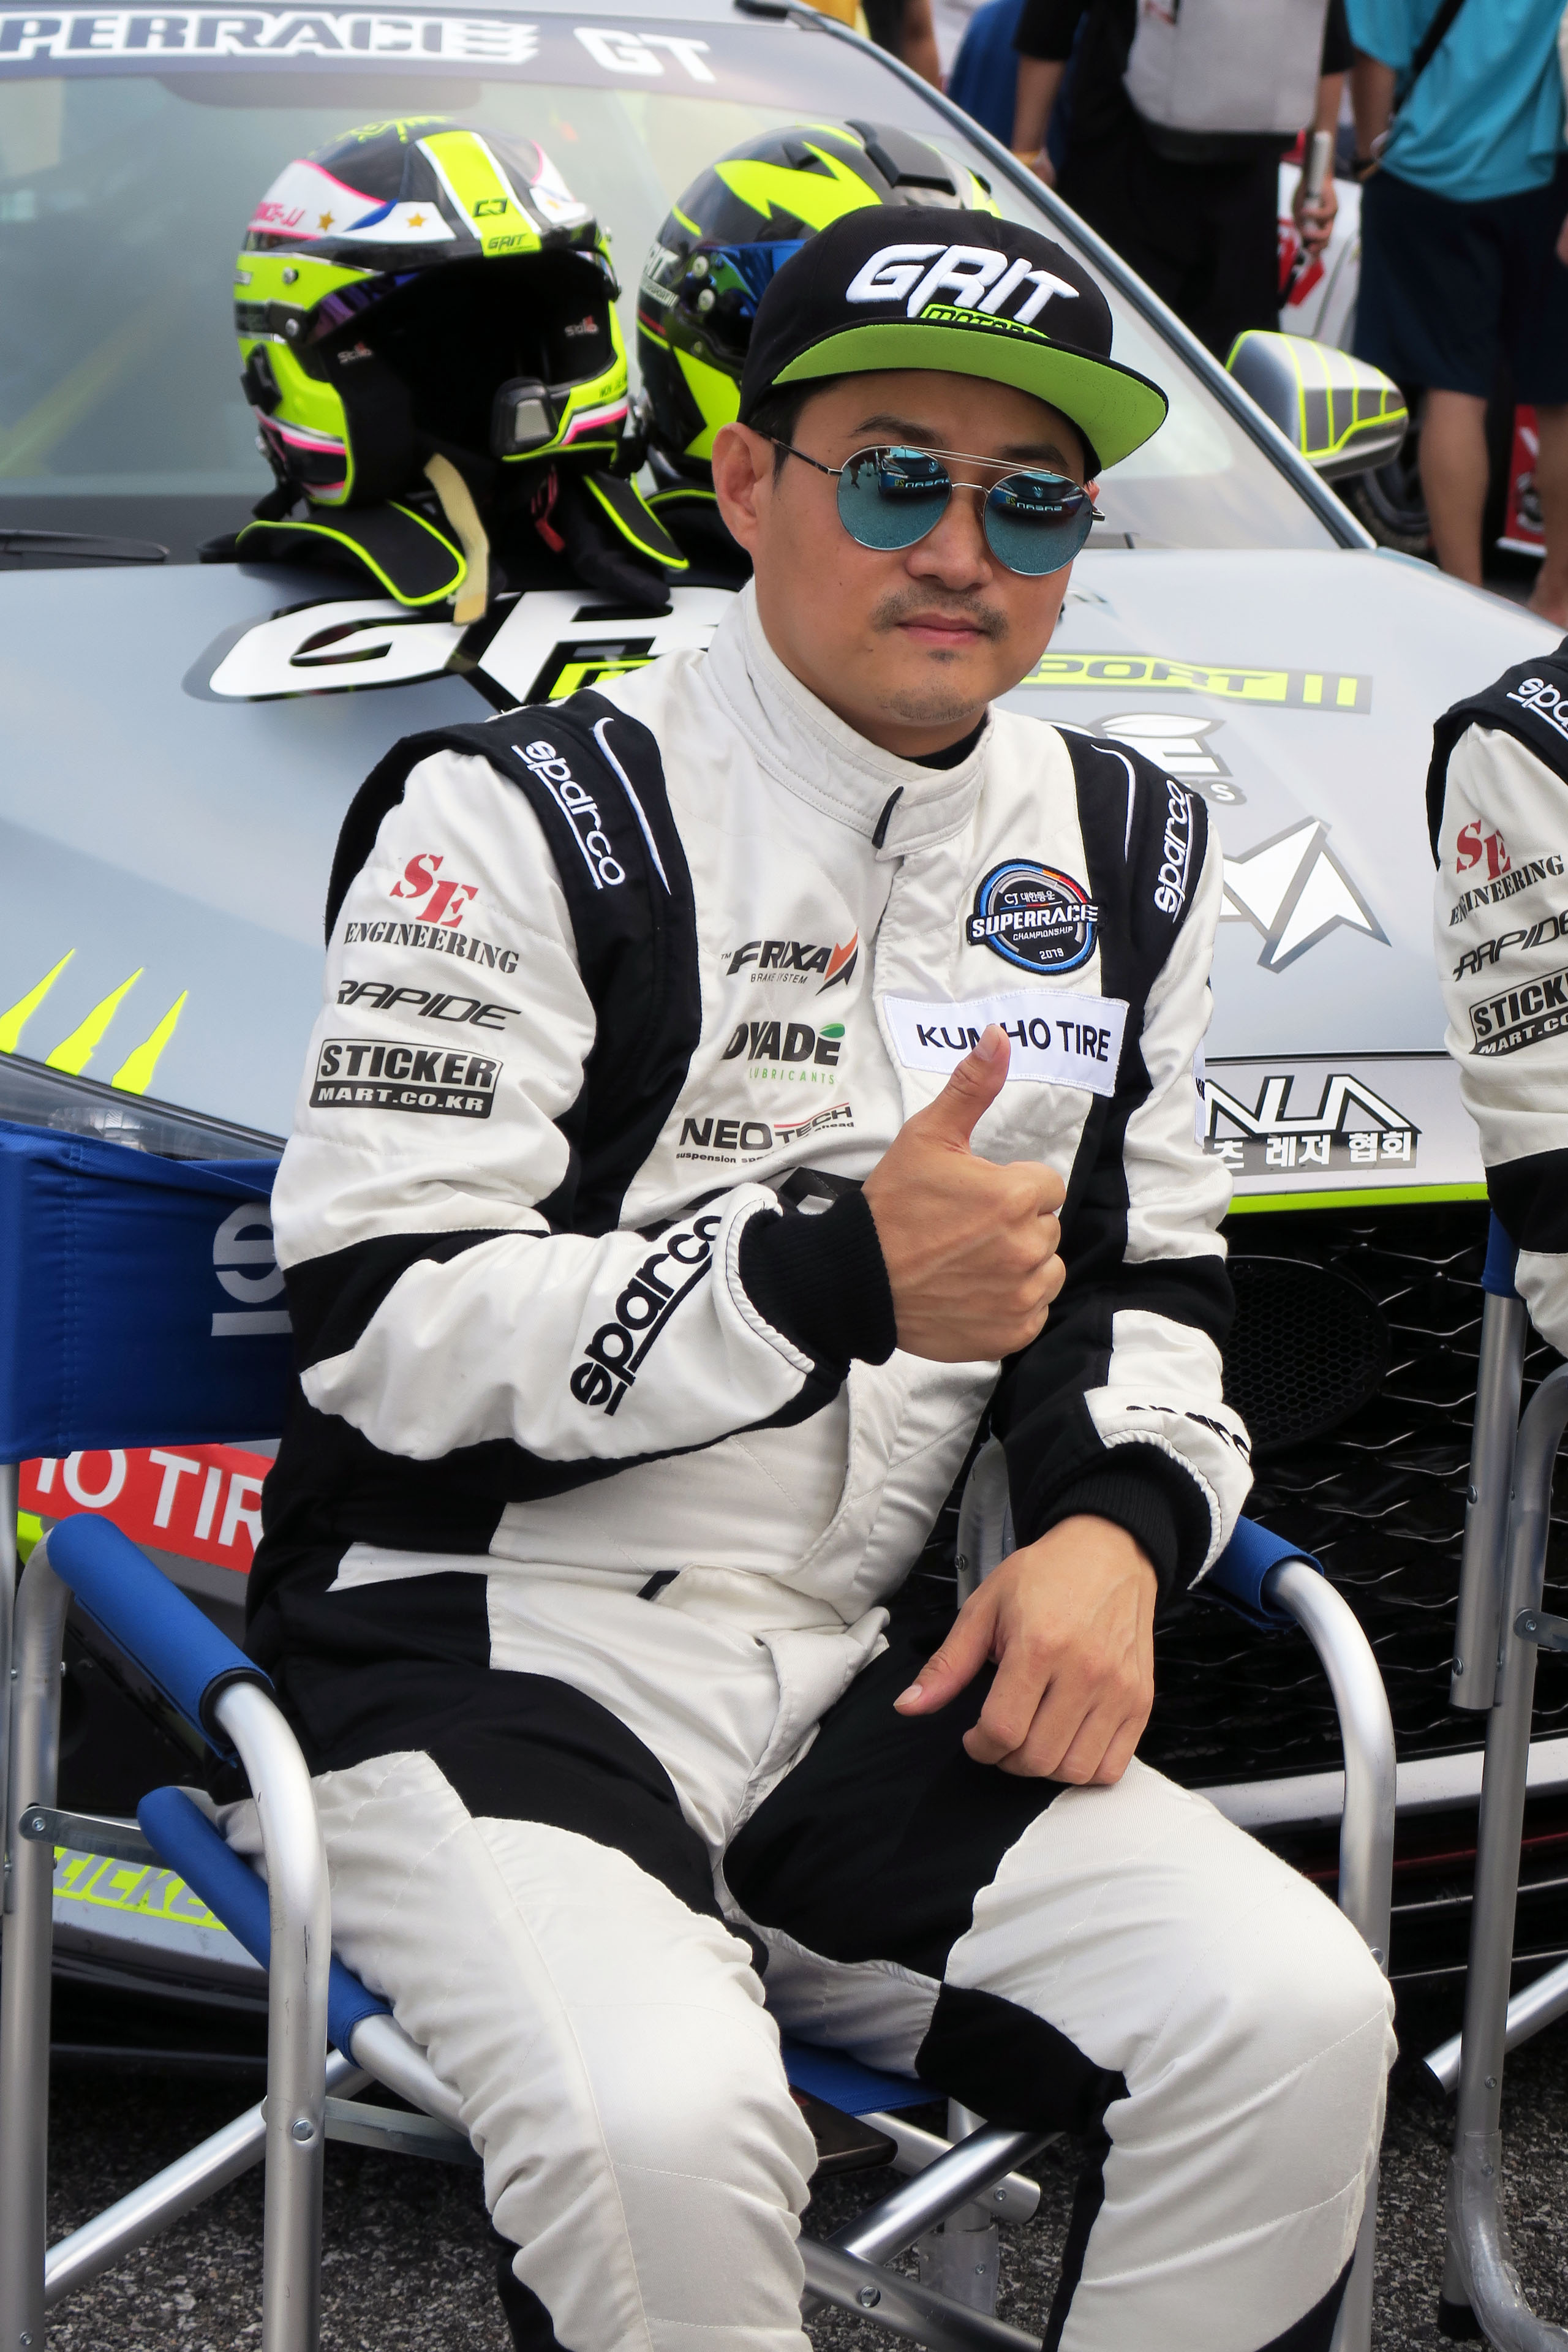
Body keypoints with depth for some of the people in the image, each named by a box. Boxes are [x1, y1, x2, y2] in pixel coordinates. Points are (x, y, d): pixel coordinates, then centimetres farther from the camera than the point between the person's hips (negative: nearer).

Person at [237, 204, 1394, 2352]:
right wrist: (840, 1276, -21)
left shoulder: (1122, 854, 13)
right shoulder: (527, 819, -7)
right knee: (661, 2128, -34)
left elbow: (1151, 1274, 21)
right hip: (479, 1637, -5)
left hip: (858, 1682, 6)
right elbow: (385, 1326, -14)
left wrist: (1116, 1523, -2)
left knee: (1295, 2024, -18)